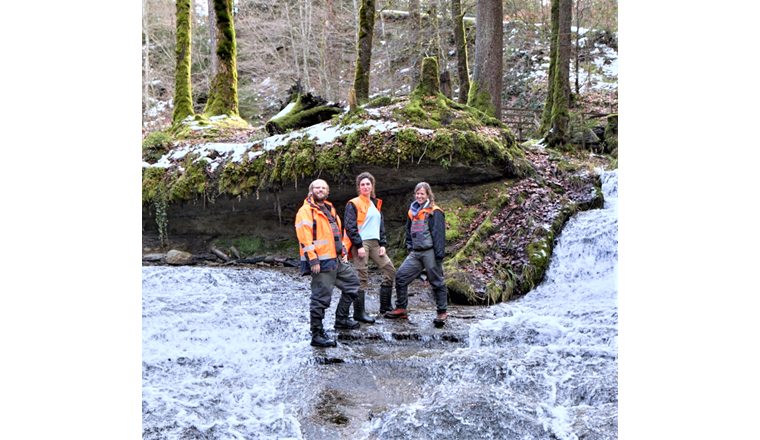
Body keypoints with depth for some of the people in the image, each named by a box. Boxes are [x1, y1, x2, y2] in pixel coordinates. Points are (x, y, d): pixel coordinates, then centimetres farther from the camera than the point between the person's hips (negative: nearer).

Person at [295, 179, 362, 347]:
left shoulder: (330, 209, 19)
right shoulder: (306, 211, -10)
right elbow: (305, 238, -18)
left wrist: (343, 252, 19)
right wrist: (313, 260, -22)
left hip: (337, 260, 10)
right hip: (321, 263, -9)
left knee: (352, 282, 18)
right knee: (321, 297, -7)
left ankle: (341, 319, 29)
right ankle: (317, 335, 0)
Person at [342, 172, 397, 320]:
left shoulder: (376, 204, 18)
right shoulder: (353, 204, -4)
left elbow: (381, 225, 21)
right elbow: (350, 226, -11)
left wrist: (383, 244, 10)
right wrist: (359, 245, -17)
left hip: (374, 243, 8)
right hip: (360, 243, -7)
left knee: (390, 270, 5)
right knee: (361, 276, -7)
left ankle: (385, 306, 13)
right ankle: (359, 312, -1)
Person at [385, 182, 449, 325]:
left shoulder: (434, 212, -6)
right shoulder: (413, 211, 16)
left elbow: (439, 234, -10)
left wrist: (439, 255, -15)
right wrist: (410, 248, 14)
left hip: (430, 252, -7)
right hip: (416, 253, 7)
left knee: (437, 282, 0)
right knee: (401, 277, 1)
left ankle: (441, 313, 11)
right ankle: (401, 309, 11)